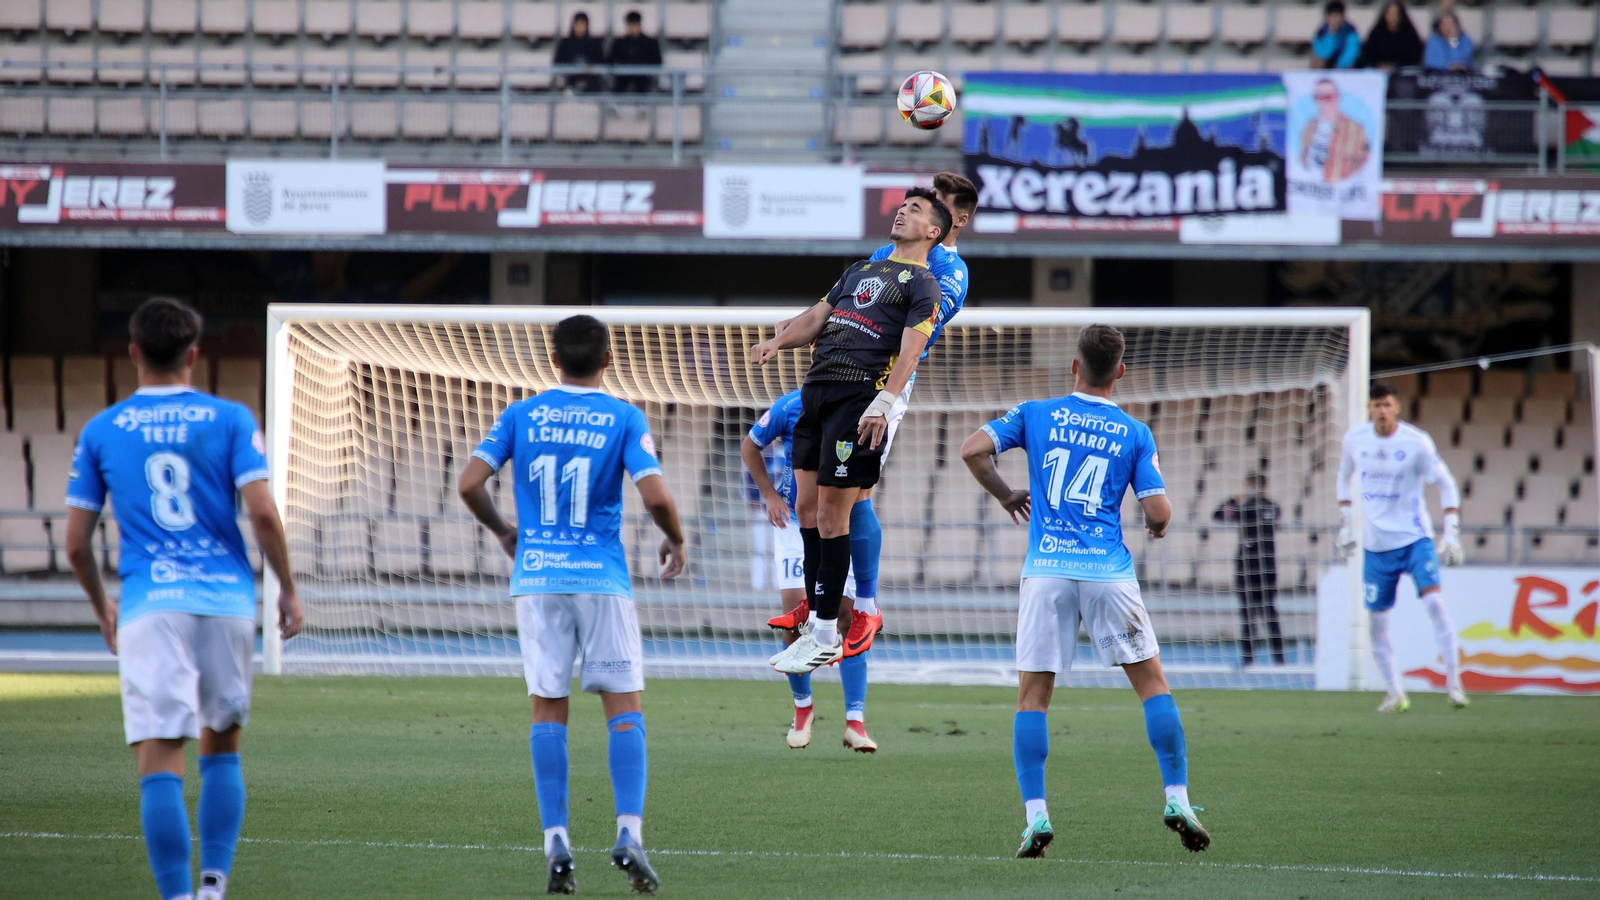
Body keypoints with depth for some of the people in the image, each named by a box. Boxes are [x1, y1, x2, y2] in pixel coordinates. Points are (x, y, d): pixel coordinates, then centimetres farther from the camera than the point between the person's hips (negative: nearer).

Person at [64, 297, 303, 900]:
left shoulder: (101, 432, 7)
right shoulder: (229, 420, 3)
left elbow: (76, 544, 8)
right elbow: (262, 512, -7)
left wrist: (102, 609, 24)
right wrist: (288, 589, 6)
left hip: (150, 607, -1)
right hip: (227, 601, 1)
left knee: (159, 766, -5)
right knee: (222, 749, 18)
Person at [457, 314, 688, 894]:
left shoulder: (521, 416, 5)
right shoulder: (624, 419, -1)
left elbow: (469, 484, 0)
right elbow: (655, 496, -11)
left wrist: (503, 532, 19)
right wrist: (675, 541, 9)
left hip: (537, 578, 2)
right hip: (602, 578, -2)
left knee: (548, 709, 5)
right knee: (624, 707, 3)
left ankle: (556, 842, -1)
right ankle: (629, 833, -10)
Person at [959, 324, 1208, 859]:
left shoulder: (1035, 415, 6)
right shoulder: (1134, 433, 5)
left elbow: (972, 450, -4)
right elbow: (1158, 512, -1)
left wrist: (1004, 495, 13)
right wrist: (1156, 526, 23)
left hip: (1046, 572, 0)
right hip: (1108, 570, 0)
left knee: (1032, 697, 5)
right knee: (1152, 683, 11)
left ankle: (1036, 816, -6)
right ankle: (1177, 800, 3)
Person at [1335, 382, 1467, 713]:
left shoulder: (1416, 442, -9)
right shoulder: (1355, 440, 1)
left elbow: (1445, 484, -3)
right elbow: (1345, 478, 20)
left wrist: (1451, 534, -10)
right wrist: (1345, 523, 13)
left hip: (1414, 538, -3)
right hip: (1376, 546, 3)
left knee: (1434, 601, -22)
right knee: (1376, 620, 2)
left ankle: (1453, 680, -17)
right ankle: (1394, 693, 16)